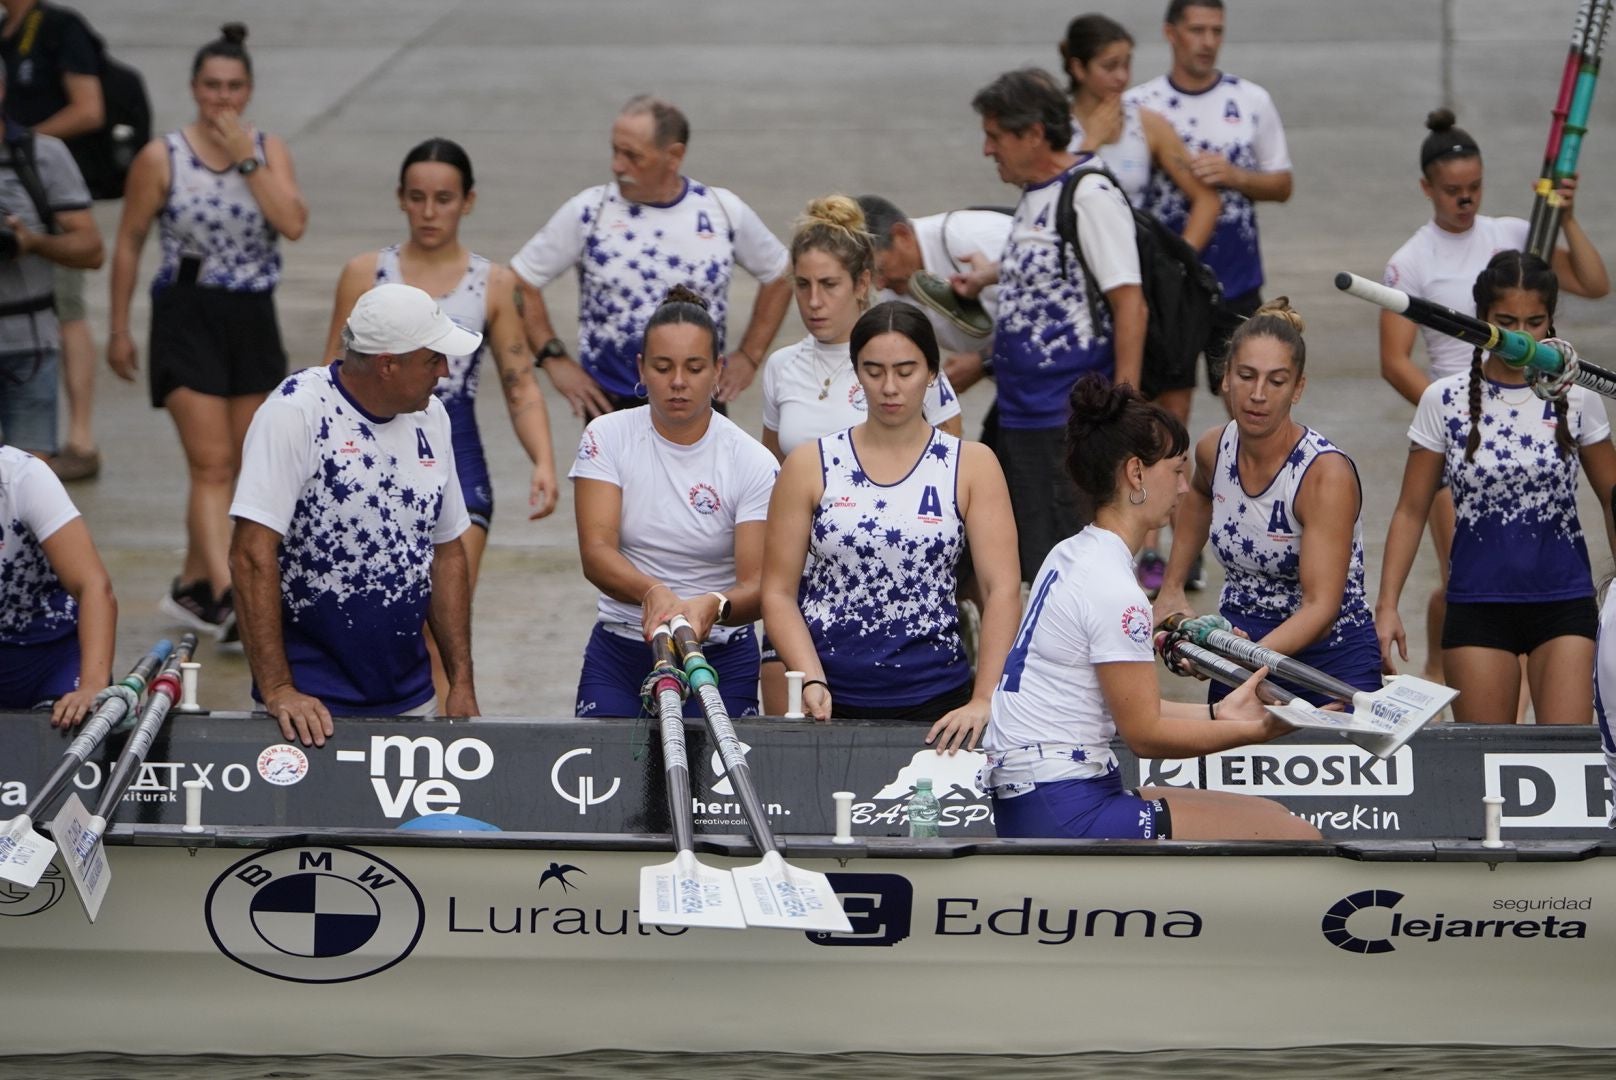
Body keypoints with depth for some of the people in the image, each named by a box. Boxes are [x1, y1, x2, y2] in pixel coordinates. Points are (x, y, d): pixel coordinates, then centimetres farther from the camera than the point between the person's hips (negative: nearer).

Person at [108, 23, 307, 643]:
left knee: (232, 468, 10)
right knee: (212, 465, -12)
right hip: (186, 319, -4)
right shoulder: (162, 158, -4)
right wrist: (119, 329, 2)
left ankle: (192, 586, 24)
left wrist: (246, 161, -15)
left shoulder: (270, 151, 4)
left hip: (253, 320, 4)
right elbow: (129, 244, 2)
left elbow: (293, 224, -12)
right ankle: (228, 598, -19)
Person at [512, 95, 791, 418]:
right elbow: (521, 282, 1)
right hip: (611, 405, -1)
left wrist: (749, 356, 7)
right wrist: (555, 360, -5)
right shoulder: (589, 212, -5)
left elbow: (778, 278, 14)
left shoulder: (725, 212, 0)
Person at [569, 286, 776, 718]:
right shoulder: (607, 437, -3)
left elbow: (758, 586, -13)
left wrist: (713, 606, -36)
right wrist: (654, 593, -35)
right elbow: (595, 552, -14)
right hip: (617, 654, 1)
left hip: (721, 658, -1)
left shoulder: (753, 462, -6)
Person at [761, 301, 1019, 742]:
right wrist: (812, 682, -14)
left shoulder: (972, 466, 4)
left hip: (936, 705, 0)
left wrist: (983, 701, -15)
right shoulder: (810, 466, 5)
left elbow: (1003, 590, -4)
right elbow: (778, 592, 2)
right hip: (832, 705, 0)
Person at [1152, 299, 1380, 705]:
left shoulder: (1328, 473, -19)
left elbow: (1321, 607, -27)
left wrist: (1254, 656, -43)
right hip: (1239, 645, 5)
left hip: (1332, 659, -5)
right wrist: (1171, 589, 17)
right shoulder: (1214, 449, -2)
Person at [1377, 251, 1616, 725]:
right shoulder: (1445, 400, 0)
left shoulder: (1576, 399, 1)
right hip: (1478, 604, 0)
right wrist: (1387, 605, -2)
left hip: (1564, 601, 0)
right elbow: (1411, 511, 5)